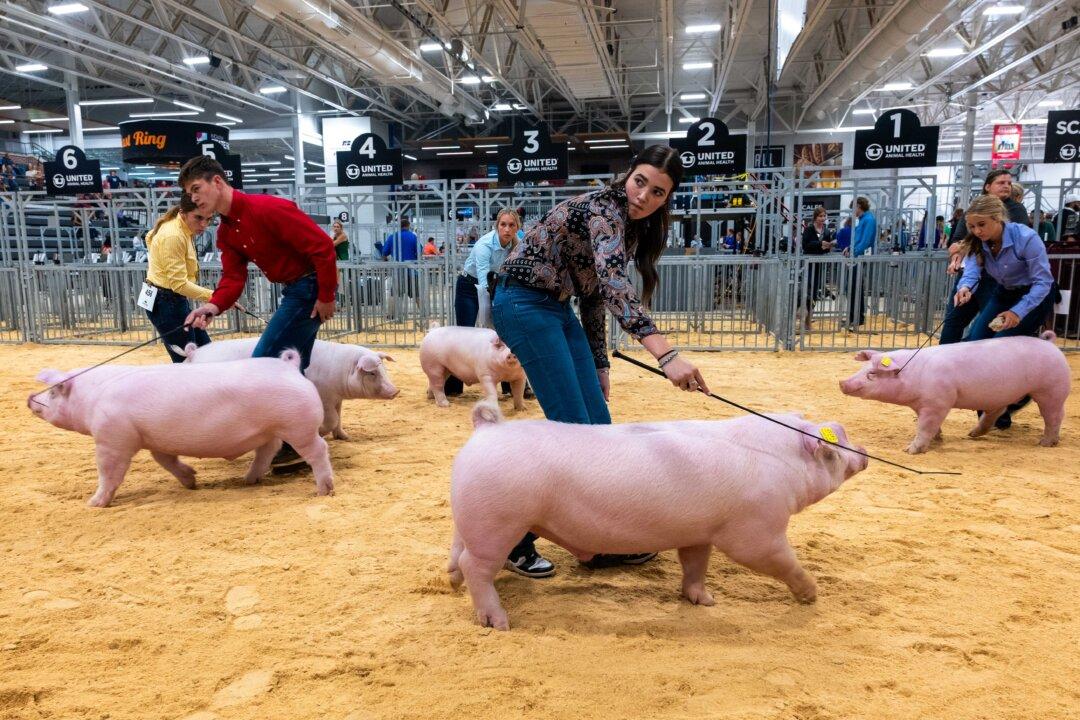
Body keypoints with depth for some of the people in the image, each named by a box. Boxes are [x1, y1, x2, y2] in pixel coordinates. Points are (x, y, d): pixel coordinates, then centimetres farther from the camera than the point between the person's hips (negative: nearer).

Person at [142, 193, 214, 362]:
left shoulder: (181, 229, 5)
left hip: (174, 300, 10)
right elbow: (179, 284, -27)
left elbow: (151, 236, 26)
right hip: (166, 304, -10)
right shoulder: (173, 237, -25)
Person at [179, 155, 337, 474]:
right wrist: (214, 306, -20)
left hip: (311, 287, -10)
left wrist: (326, 298, -20)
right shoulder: (226, 232, 9)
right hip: (293, 291, 10)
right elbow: (233, 277, 2)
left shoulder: (267, 208, -20)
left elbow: (322, 246, -22)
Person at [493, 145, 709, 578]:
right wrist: (666, 354, -48)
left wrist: (598, 363, 15)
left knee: (598, 425, 6)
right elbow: (614, 284, -37)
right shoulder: (605, 208, -20)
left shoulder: (632, 226, 10)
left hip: (558, 309, 9)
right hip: (525, 304, -9)